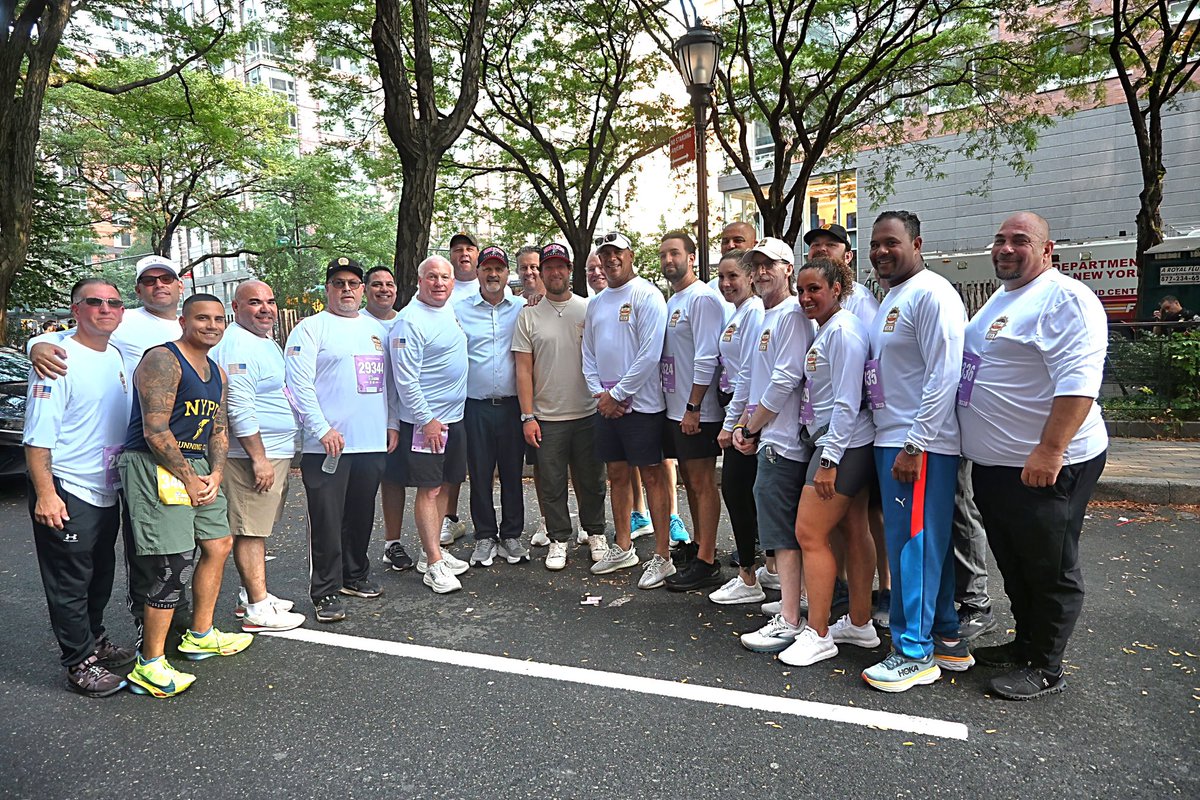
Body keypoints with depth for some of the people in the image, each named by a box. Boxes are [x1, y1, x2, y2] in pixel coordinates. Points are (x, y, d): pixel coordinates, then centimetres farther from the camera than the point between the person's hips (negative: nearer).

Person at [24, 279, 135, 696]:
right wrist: (44, 494, -22)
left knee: (101, 576, 20)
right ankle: (80, 663, 14)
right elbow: (38, 434, -19)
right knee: (70, 583, 3)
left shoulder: (116, 357, 9)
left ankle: (95, 640, 36)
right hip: (66, 494, -8)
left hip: (107, 492, 8)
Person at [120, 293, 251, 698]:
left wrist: (215, 475, 1)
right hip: (155, 467, -9)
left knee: (219, 546, 16)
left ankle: (200, 636, 33)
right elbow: (155, 431, -18)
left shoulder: (217, 372, 16)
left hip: (196, 467, 10)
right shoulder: (162, 360, -13)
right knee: (175, 566, -11)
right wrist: (189, 480, -14)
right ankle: (149, 667, 1)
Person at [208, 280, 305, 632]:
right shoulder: (237, 346, -16)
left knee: (258, 528, 17)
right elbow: (239, 408, -23)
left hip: (275, 452, 10)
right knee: (250, 530, -3)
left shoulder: (266, 342, 17)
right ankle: (258, 609, 3)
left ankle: (251, 595, 28)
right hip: (254, 455, -10)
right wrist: (258, 458, -23)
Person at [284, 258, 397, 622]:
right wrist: (322, 429, -18)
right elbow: (299, 384, -11)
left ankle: (355, 575, 31)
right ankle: (325, 592, 11)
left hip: (372, 442, 6)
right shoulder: (310, 328, -3)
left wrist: (391, 423, 14)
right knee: (327, 521, 0)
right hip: (327, 445, -6)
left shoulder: (374, 328, 16)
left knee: (361, 516, 15)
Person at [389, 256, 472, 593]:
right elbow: (405, 379, -18)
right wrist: (427, 420, -18)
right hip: (426, 420, -8)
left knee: (444, 486, 13)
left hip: (455, 416, 8)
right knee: (429, 490, -3)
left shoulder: (450, 308, 9)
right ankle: (433, 565, 3)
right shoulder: (410, 321, -15)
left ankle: (433, 551, 24)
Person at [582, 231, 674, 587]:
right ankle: (623, 548, 26)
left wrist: (617, 394, -13)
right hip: (606, 405, 7)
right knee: (617, 475, 14)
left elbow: (650, 353, -16)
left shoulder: (647, 295, -8)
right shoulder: (596, 303, 16)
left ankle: (662, 557, 6)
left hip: (641, 403, -7)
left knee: (653, 476, -2)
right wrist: (599, 393, 1)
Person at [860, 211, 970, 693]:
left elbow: (943, 376, -20)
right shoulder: (890, 298, 18)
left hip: (919, 445, -10)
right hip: (890, 439, 10)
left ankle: (916, 653, 9)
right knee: (927, 543, 15)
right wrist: (891, 441, 17)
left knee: (913, 545, -3)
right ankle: (946, 641, 28)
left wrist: (914, 445, -21)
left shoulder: (931, 294, -12)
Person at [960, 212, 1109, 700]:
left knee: (1050, 569, 5)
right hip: (993, 462, 10)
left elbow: (1078, 381, -24)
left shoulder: (1065, 299, -15)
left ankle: (1045, 669, 18)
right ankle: (1025, 643, 36)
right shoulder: (1001, 299, 16)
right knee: (1013, 564, 20)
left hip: (1043, 465, -9)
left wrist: (1050, 450, -28)